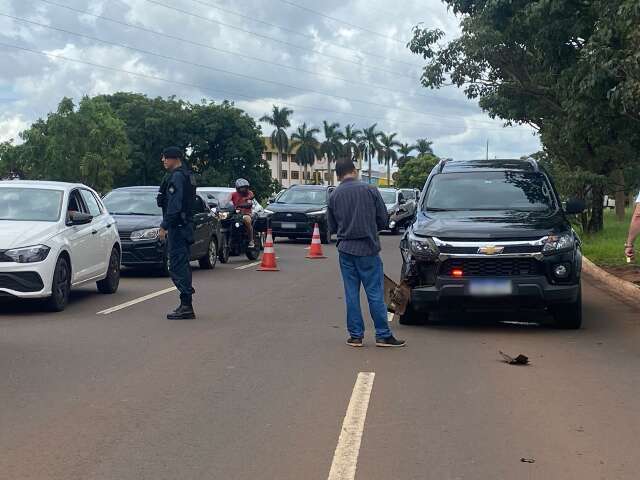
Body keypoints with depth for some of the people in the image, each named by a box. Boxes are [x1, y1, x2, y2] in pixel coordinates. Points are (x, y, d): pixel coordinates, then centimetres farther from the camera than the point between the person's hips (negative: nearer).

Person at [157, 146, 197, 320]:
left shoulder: (176, 177, -13)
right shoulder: (188, 175, 18)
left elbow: (174, 205, -20)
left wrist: (164, 226, -18)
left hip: (178, 227, -10)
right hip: (186, 226, 10)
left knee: (177, 266, -10)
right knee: (182, 266, 13)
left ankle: (186, 306, -11)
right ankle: (186, 306, 16)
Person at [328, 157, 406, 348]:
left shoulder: (334, 196, 1)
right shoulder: (370, 190, -5)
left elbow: (332, 227, 8)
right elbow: (383, 219, -1)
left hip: (345, 250, 2)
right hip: (368, 249, -2)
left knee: (351, 294, 8)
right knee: (375, 293, 1)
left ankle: (355, 335, 11)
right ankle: (383, 335, 3)